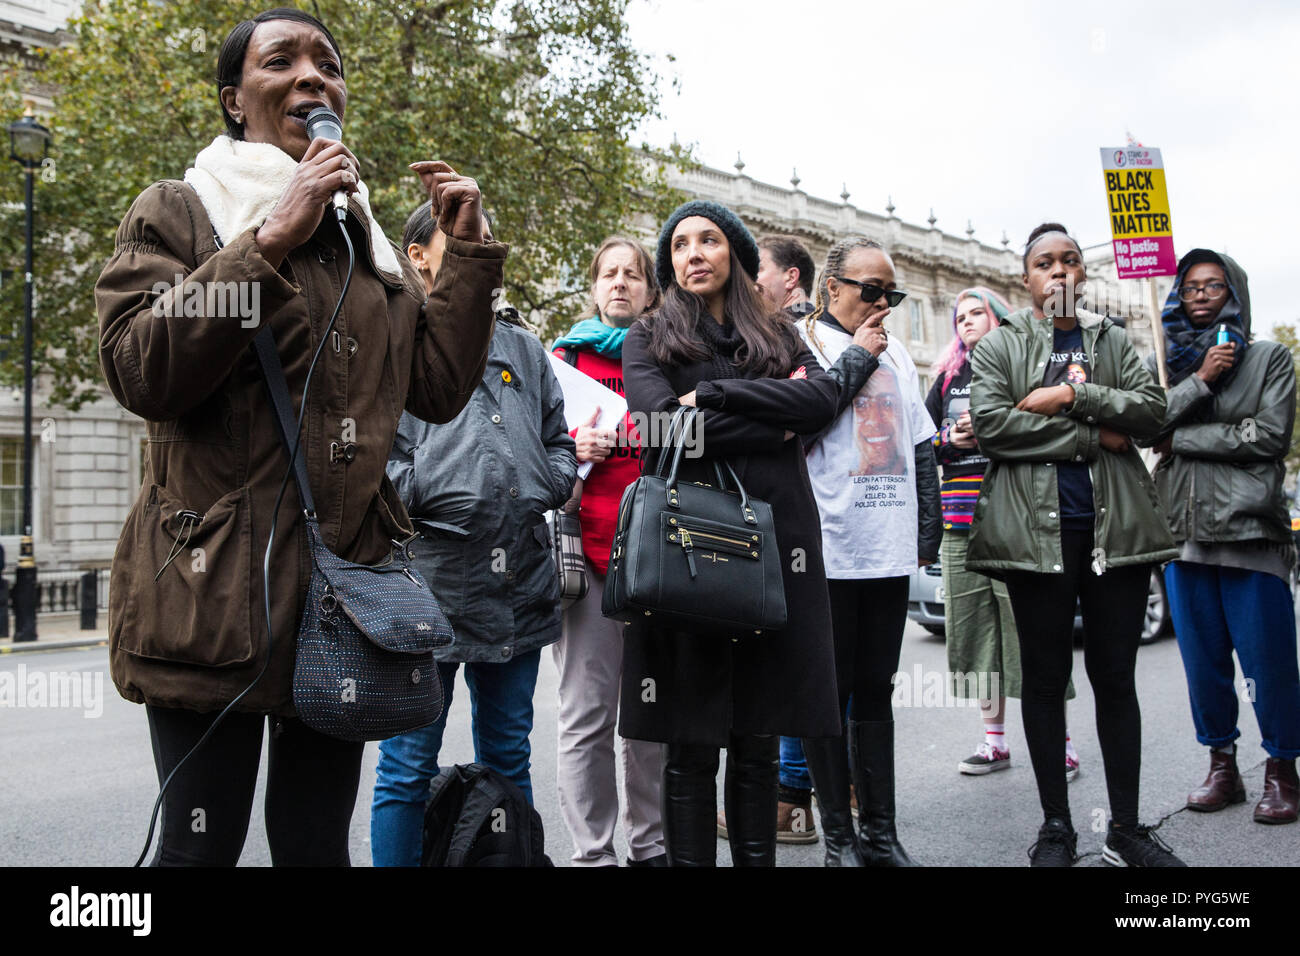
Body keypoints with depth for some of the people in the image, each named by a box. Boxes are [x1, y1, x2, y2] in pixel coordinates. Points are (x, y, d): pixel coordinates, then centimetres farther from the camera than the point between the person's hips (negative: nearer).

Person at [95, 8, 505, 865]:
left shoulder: (369, 241, 18)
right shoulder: (178, 212, 4)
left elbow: (439, 392, 10)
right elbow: (139, 370, -13)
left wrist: (468, 251, 5)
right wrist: (272, 241, -16)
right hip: (215, 590, -4)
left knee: (319, 844, 12)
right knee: (203, 843, 1)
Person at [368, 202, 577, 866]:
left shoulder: (520, 343, 20)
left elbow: (558, 438, 23)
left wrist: (544, 489, 5)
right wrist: (426, 496, -16)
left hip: (520, 578, 5)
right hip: (427, 569, -5)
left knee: (508, 757, 15)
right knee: (408, 767, 2)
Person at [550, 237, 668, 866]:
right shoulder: (566, 358, 12)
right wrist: (575, 446, -10)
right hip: (589, 547, -2)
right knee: (588, 713, -3)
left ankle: (651, 844, 19)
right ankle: (592, 853, 6)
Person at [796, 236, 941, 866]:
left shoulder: (895, 353, 18)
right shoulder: (799, 342, -1)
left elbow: (923, 451, 20)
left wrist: (927, 533, 14)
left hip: (889, 552, 6)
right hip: (828, 550, -6)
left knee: (875, 690, 11)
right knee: (830, 691, 2)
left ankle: (879, 831, 19)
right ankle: (838, 835, 12)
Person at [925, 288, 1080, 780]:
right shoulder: (947, 378, 18)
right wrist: (951, 440, -1)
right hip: (961, 523, 5)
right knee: (974, 629, 6)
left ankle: (1060, 740, 3)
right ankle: (994, 741, 16)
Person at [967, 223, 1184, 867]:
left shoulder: (1111, 341, 16)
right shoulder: (998, 346, 7)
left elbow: (1152, 410, 1)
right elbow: (990, 425, -9)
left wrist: (1073, 396, -12)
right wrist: (1094, 436, -10)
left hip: (1115, 526, 3)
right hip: (1037, 530, -2)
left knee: (1115, 677, 6)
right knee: (1045, 677, 4)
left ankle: (1126, 828, 16)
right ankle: (1056, 826, 15)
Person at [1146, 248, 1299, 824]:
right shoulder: (1173, 363, 16)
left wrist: (1182, 439, -6)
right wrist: (1200, 380, -10)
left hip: (1249, 531, -3)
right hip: (1185, 532, 3)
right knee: (1203, 660, 7)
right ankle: (1221, 766, 19)